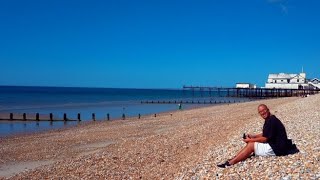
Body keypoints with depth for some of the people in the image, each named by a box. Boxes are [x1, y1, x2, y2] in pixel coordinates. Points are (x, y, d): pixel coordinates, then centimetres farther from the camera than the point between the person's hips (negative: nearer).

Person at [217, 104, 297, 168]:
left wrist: (250, 140, -13)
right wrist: (252, 136, 6)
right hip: (273, 145, 10)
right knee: (251, 143, 5)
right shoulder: (269, 120, 12)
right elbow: (264, 134, 21)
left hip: (276, 148, -10)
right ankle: (232, 160, -6)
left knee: (251, 145, -14)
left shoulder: (272, 121, -21)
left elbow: (265, 139, -22)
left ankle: (231, 163, -16)